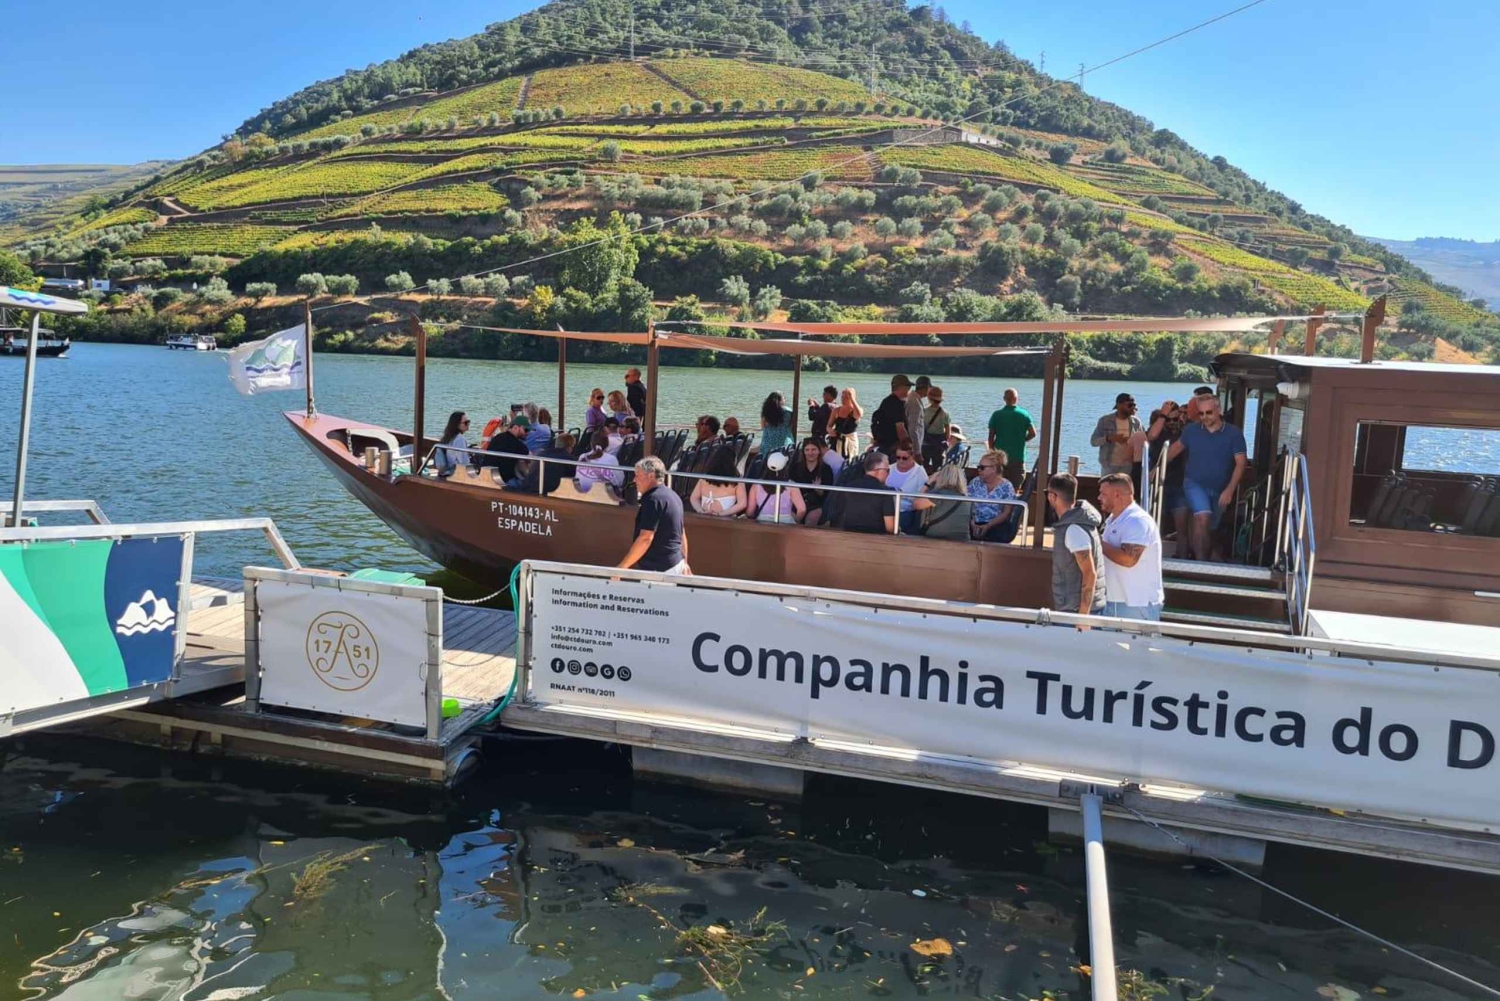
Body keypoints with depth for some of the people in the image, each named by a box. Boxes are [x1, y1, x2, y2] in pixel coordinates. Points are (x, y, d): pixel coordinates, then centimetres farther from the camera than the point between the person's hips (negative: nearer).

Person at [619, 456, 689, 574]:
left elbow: (645, 538, -22)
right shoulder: (673, 496, 14)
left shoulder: (654, 499, -15)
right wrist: (684, 563, 26)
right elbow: (682, 534, 20)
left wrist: (622, 566, -20)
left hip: (657, 569, -10)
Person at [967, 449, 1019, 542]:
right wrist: (972, 524, -13)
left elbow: (1006, 513, -4)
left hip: (998, 525, -3)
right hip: (976, 524, 3)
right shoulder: (975, 483, 11)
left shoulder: (1006, 487, 1)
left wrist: (988, 526, -16)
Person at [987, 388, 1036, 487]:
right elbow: (1032, 433, -6)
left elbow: (991, 436, -2)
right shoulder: (1024, 414, -1)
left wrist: (992, 451, 10)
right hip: (1018, 457, 0)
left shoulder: (996, 415, -1)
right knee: (1015, 486, 4)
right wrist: (1022, 440, 12)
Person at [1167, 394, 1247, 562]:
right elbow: (1176, 447, 12)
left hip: (1220, 490, 1)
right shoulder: (1191, 430, -4)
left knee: (1210, 529, 14)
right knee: (1203, 517, -26)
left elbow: (1240, 463, -9)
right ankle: (1200, 560, -24)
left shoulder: (1234, 434, -8)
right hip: (1195, 483, -1)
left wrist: (1230, 490, -18)